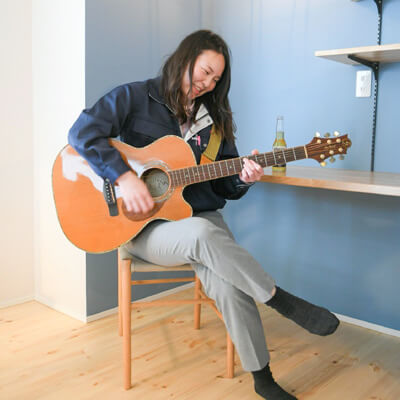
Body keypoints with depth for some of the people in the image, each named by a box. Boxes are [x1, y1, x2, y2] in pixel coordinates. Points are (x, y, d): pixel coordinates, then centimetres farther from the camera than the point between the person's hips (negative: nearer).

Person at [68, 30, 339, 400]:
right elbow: (83, 132, -13)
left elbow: (224, 186, 14)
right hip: (146, 226, -3)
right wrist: (123, 177, -23)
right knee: (202, 235, -38)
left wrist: (243, 179, -10)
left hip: (202, 215, 4)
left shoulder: (215, 117, 13)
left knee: (227, 284, -27)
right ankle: (281, 300, -19)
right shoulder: (135, 97, -1)